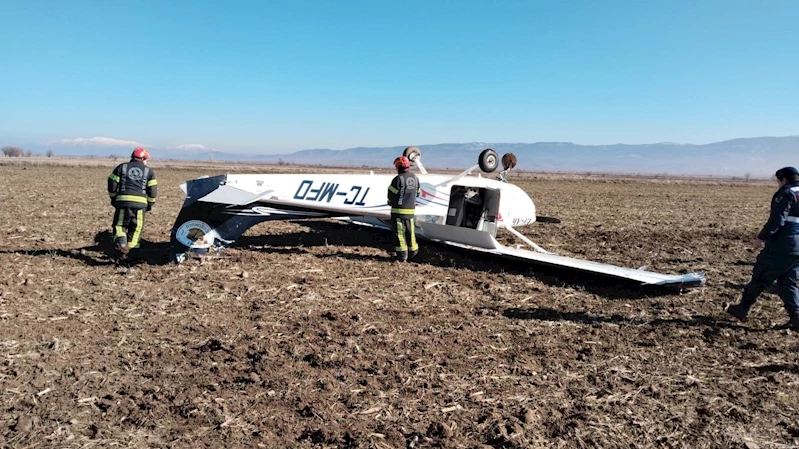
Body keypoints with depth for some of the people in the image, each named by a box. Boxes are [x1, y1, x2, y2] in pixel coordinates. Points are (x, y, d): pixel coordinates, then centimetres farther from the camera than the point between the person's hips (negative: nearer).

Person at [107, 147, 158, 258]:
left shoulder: (122, 167, 12)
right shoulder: (149, 171, 11)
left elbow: (112, 184, 9)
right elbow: (153, 191, 7)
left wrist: (113, 198, 23)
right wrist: (150, 204, 19)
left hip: (123, 200, 1)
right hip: (140, 203, 0)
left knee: (119, 225, 9)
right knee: (136, 228, 11)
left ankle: (121, 242, -18)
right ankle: (129, 248, 5)